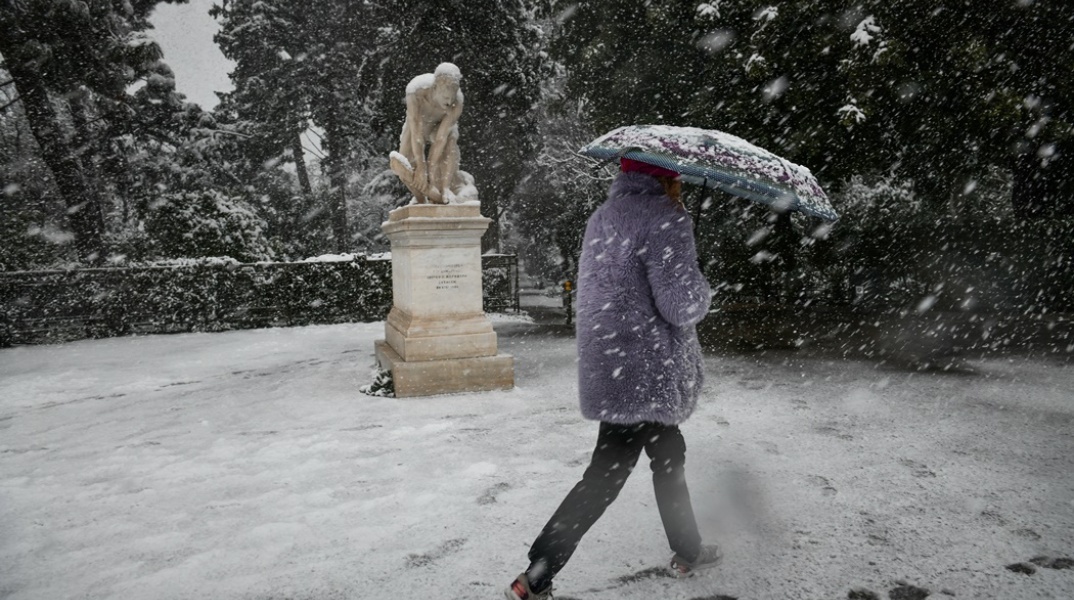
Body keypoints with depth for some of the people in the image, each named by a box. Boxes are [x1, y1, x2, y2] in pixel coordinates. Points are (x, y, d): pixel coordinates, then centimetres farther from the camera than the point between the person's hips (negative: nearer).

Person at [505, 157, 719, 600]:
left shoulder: (603, 216, 11)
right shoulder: (665, 219, -15)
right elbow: (682, 305, -19)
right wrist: (703, 290, 2)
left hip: (607, 363, 9)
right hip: (644, 376, -9)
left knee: (669, 454, 22)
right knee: (607, 476, 3)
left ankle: (688, 552, 37)